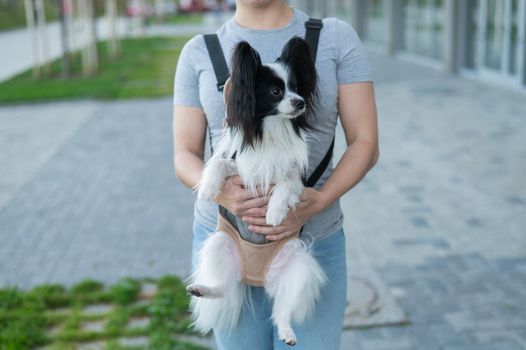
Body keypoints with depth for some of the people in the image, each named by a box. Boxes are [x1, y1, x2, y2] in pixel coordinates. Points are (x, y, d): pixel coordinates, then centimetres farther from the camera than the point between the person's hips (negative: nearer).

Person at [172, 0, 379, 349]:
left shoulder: (337, 37, -2)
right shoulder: (198, 52, 2)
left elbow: (365, 144, -3)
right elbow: (185, 157, 1)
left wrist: (320, 200, -21)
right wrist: (218, 191, -21)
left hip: (313, 241, 0)